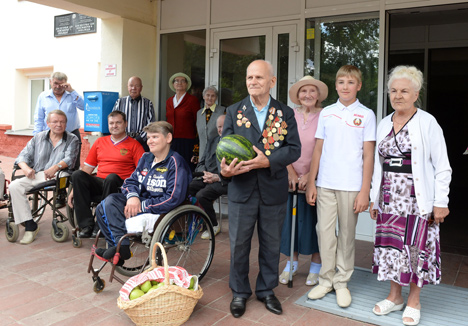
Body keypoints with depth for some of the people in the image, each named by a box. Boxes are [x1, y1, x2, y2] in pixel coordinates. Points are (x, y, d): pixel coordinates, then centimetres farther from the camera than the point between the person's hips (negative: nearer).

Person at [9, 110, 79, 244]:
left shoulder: (72, 139, 10)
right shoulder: (38, 138, 21)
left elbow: (69, 159, -7)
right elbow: (23, 156, 13)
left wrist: (56, 167, -27)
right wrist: (25, 168, -10)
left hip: (58, 176, -4)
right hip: (36, 176, 4)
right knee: (14, 186, -20)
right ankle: (30, 225, -18)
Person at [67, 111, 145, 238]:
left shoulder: (134, 145, 8)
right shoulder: (100, 142, 22)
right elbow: (87, 168, 20)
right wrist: (74, 189, 10)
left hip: (119, 184, -4)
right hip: (98, 183, 4)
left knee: (111, 177, -36)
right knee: (77, 174, -23)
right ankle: (86, 225, -25)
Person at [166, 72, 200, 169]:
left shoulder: (192, 100, 0)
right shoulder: (169, 101, 16)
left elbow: (198, 123, -2)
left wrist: (197, 145, -7)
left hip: (186, 142, -5)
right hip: (170, 142, 5)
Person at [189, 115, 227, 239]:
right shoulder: (212, 142, 20)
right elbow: (201, 164, 18)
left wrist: (217, 177, -22)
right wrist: (204, 173, -5)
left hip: (223, 181, -6)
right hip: (206, 177, 6)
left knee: (202, 195, -28)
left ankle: (214, 226, -5)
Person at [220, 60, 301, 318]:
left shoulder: (285, 113, 3)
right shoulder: (234, 111, 4)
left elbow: (294, 149, -6)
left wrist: (267, 161, -21)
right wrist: (225, 169, -23)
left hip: (274, 191, 0)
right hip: (242, 189, 0)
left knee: (271, 245, 14)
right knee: (239, 244, 10)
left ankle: (266, 290, 34)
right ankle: (239, 292, 29)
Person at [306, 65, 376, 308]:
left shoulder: (366, 115, 2)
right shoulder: (326, 113, 9)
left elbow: (368, 155, 0)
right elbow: (318, 149, 10)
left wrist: (365, 191, -6)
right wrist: (311, 183, 5)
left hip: (351, 185, -2)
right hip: (325, 184, 2)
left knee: (347, 234, 6)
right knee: (324, 231, 4)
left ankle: (342, 282, 21)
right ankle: (326, 280, 19)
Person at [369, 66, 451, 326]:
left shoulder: (428, 123, -6)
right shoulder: (384, 124, 10)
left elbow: (442, 167, -6)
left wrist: (440, 202, -10)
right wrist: (374, 198, 11)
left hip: (417, 200, -5)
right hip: (389, 199, 5)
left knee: (416, 248, 4)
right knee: (390, 246, 10)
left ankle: (414, 301, 23)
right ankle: (395, 296, 27)